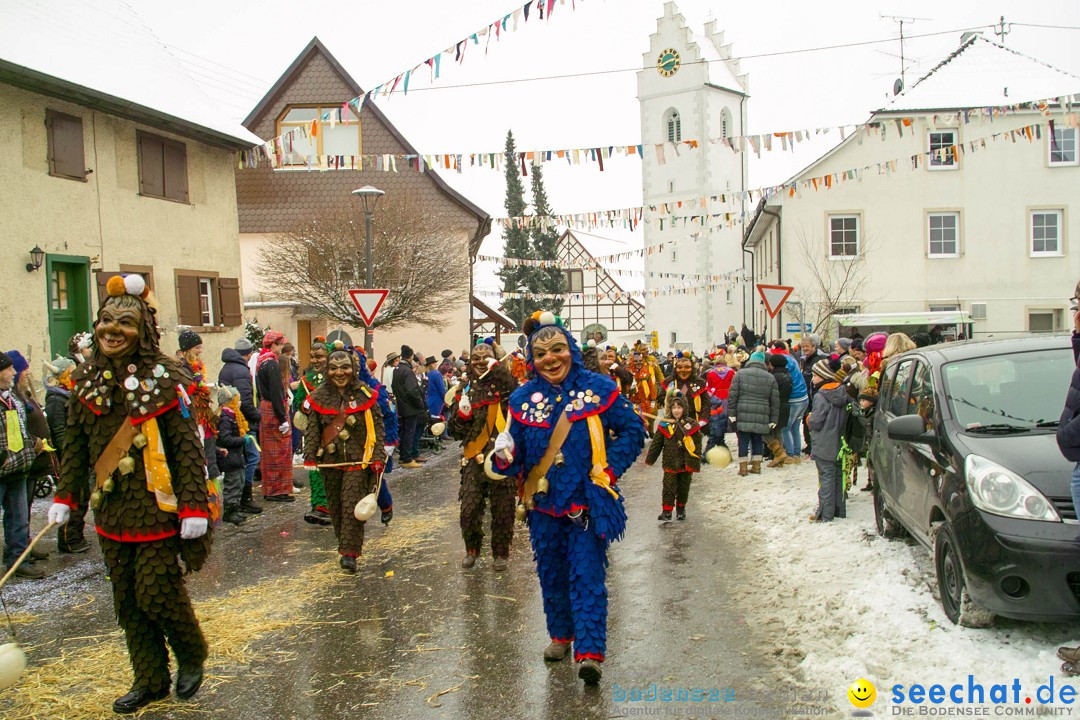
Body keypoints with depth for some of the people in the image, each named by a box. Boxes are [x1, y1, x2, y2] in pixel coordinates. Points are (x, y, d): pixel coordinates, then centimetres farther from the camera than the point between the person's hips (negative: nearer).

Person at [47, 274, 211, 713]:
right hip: (111, 510, 6)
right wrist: (64, 496, 10)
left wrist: (194, 505, -17)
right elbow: (75, 444, 15)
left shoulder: (163, 378, -10)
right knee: (127, 600, 12)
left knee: (157, 593, -3)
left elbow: (187, 445, -12)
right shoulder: (88, 379, 6)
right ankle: (151, 680, 27)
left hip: (157, 507, -6)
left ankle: (192, 656, 25)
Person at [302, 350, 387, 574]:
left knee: (352, 504, -11)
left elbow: (377, 427, 0)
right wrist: (310, 455, -3)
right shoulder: (319, 397, 6)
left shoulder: (365, 394, -1)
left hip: (358, 459, -3)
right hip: (330, 460, 3)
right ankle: (344, 542, 30)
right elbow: (312, 429, 9)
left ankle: (349, 553, -8)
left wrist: (378, 457, -8)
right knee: (335, 505, 11)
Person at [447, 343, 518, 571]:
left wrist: (497, 369, -21)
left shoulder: (501, 384, 3)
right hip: (475, 459, 2)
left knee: (503, 509, 6)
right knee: (469, 508, 2)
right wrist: (462, 414, -8)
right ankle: (472, 549, 25)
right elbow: (454, 430, 12)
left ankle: (500, 552, 23)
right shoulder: (465, 390, 11)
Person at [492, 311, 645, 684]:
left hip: (588, 502, -4)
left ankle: (590, 651, -4)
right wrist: (506, 455, -17)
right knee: (551, 573, 15)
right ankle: (560, 635, 35)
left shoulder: (599, 388, -6)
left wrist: (609, 468, -8)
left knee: (587, 575, -7)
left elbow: (633, 430, 0)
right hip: (544, 502, 4)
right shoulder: (523, 398, 3)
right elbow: (518, 455, 6)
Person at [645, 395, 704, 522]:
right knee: (669, 487, -6)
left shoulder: (692, 426, -3)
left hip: (686, 464, 1)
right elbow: (656, 443, 5)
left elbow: (697, 446, -1)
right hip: (670, 464, -1)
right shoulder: (664, 425, -2)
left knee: (683, 488, 12)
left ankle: (681, 509, 31)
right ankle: (666, 511, -1)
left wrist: (695, 464, -5)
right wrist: (650, 459, 7)